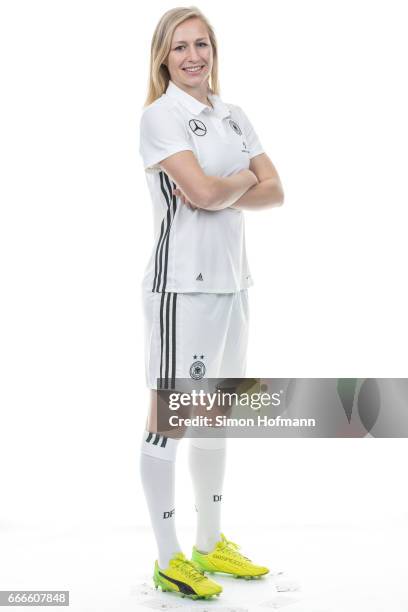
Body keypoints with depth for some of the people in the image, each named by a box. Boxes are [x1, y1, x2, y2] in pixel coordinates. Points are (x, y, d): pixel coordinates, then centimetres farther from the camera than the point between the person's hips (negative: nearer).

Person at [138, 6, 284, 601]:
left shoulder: (234, 115, 14)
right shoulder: (159, 115, -6)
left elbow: (274, 192, 5)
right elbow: (202, 191, -19)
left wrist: (219, 194, -11)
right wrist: (244, 179, -1)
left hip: (232, 278, 8)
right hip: (181, 280, -7)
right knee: (169, 417, 0)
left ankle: (211, 543, 29)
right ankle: (168, 559, 12)